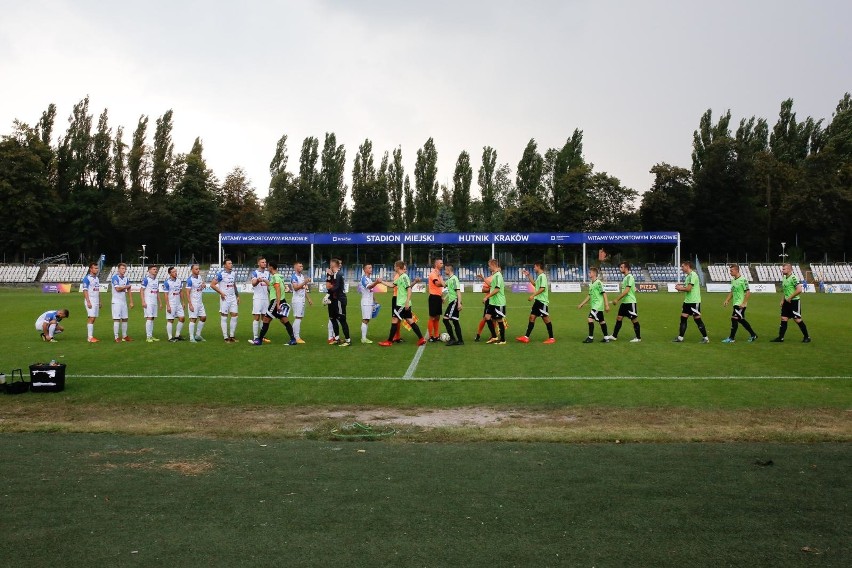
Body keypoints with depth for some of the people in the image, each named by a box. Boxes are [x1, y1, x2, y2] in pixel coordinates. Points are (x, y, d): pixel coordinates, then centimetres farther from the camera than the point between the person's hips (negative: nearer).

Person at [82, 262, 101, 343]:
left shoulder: (97, 278, 16)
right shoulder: (87, 278, -9)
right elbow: (85, 290, -14)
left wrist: (100, 302, 18)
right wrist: (88, 302, -21)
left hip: (96, 302, 8)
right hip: (90, 301, -8)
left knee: (93, 319, 8)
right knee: (91, 318, -11)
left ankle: (92, 336, 11)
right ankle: (90, 337, -11)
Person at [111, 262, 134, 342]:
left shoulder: (126, 278, 12)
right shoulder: (115, 277, -10)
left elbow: (129, 291, 14)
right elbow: (117, 289, -19)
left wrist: (131, 302, 9)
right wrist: (126, 286, -3)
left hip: (124, 302, 7)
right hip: (116, 302, -7)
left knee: (125, 319, 10)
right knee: (117, 319, -6)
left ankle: (124, 336, 18)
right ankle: (116, 337, -3)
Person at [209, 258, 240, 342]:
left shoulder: (233, 274, 10)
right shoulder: (220, 274, -10)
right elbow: (212, 284, -10)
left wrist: (237, 296, 16)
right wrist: (220, 293, -13)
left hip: (233, 298, 6)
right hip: (225, 298, -6)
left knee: (234, 316, 3)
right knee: (224, 317, 0)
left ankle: (232, 336, 12)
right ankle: (226, 337, 4)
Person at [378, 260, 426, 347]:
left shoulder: (404, 277, -14)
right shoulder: (400, 277, 15)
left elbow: (409, 289, -20)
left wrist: (407, 302, -25)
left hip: (403, 304, -9)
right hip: (403, 303, 9)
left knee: (394, 320, -3)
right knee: (410, 321, 9)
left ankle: (389, 341, 3)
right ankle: (421, 339, 8)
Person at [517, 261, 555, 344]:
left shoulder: (542, 276, -13)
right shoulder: (539, 276, 16)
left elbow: (542, 288, -22)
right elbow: (534, 284, 34)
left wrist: (533, 295, -24)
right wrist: (528, 276, 29)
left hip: (542, 301, -10)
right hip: (537, 300, 10)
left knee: (546, 318, -3)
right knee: (532, 317, 6)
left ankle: (551, 338, 4)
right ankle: (526, 337, 5)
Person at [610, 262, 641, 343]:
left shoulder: (629, 277, -16)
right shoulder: (624, 277, 13)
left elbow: (626, 291, -22)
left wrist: (617, 299, -21)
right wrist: (618, 300, 18)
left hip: (630, 302, -9)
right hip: (624, 302, 9)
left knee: (634, 319, 0)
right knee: (619, 318, 6)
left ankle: (638, 338, 10)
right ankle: (614, 336, 9)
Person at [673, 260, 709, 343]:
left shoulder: (693, 275, -16)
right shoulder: (688, 275, 14)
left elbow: (689, 289, -20)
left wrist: (680, 288, -5)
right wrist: (680, 286, 4)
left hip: (694, 301, -9)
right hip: (687, 301, 9)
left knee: (697, 319, -3)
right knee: (683, 318, 6)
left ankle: (706, 338, 7)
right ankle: (680, 338, 10)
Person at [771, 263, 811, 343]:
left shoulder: (793, 278, -17)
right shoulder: (784, 278, 11)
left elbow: (799, 290, -24)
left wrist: (790, 298, -19)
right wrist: (783, 300, 13)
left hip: (794, 301, -8)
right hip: (787, 302, 8)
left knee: (797, 320, -3)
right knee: (783, 319, 5)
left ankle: (807, 337, 11)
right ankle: (780, 338, 8)